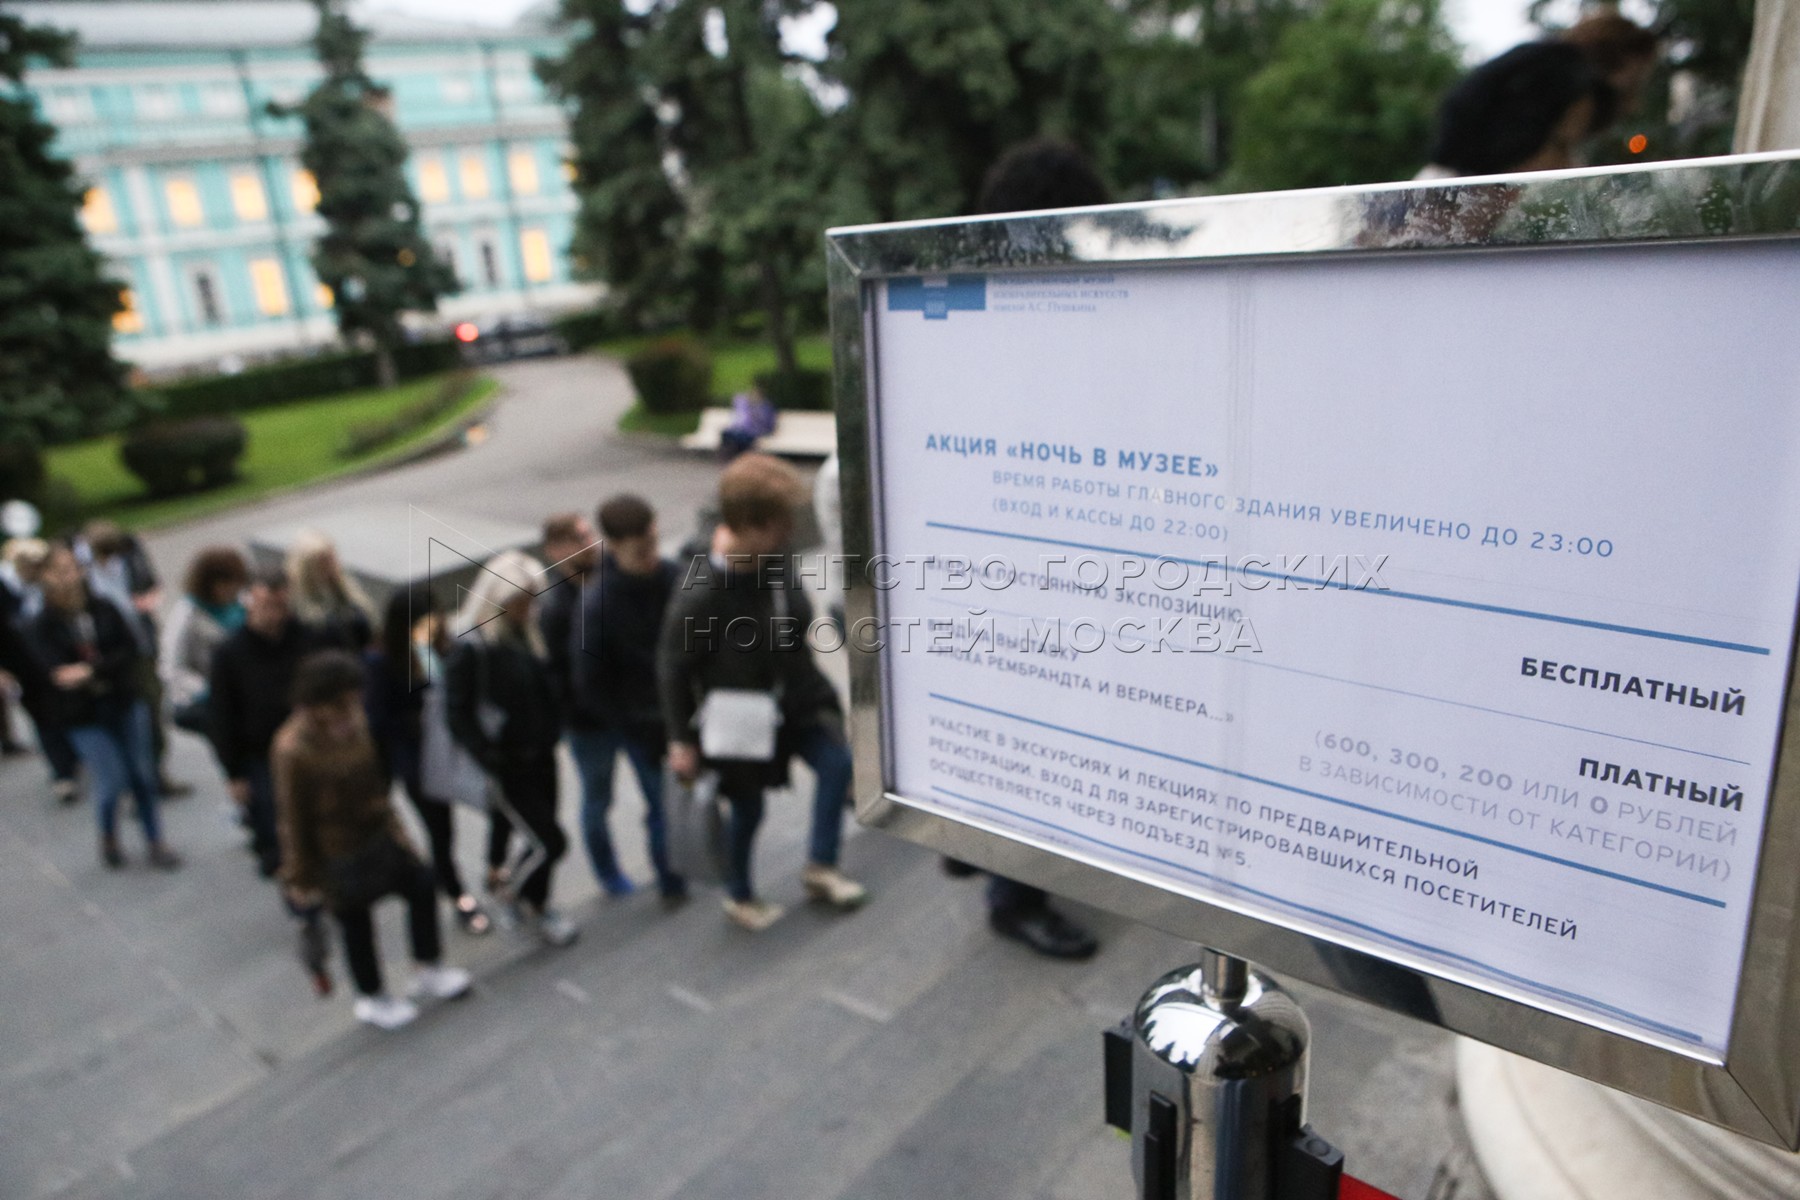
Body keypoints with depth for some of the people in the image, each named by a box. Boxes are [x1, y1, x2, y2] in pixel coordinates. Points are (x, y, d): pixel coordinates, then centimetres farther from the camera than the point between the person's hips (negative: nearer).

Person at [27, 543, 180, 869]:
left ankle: (155, 842, 22)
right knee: (111, 781, -4)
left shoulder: (103, 609, -1)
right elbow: (54, 671, -14)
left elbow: (132, 649, -8)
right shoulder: (44, 626, -5)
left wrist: (92, 670, -22)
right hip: (84, 716, -2)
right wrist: (108, 668, -25)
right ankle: (108, 837, 26)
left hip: (126, 704, 2)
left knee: (143, 775, 6)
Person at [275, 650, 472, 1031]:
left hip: (376, 837, 7)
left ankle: (428, 970, 34)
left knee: (421, 885, 13)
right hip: (337, 856, -7)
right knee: (355, 922, 12)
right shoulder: (293, 749, -27)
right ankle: (371, 999, 37)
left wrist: (391, 825, 14)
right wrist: (304, 878, -10)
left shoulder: (354, 724, -6)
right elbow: (295, 819, -18)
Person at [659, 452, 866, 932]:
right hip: (739, 713, -5)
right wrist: (681, 740, -11)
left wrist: (808, 683, 19)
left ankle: (820, 868, 11)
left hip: (795, 695, 6)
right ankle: (739, 896, 38)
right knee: (747, 808, 11)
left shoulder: (777, 556, -10)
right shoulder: (700, 594, -30)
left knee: (836, 762, -9)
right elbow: (672, 668, -18)